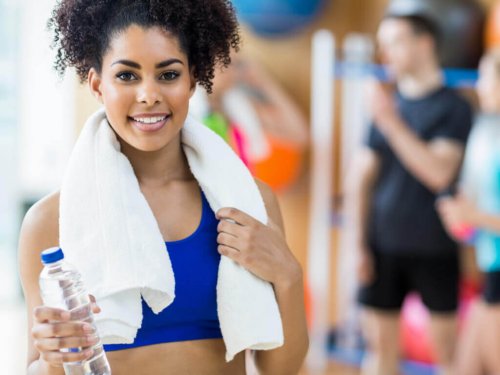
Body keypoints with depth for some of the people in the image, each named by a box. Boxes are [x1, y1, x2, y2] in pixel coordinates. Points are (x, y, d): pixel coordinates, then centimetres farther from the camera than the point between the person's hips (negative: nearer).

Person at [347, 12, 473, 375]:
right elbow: (361, 179, 10)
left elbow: (439, 173, -17)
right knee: (381, 345, 8)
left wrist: (392, 124, -20)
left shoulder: (453, 107, -4)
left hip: (434, 249, -4)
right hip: (384, 246, 5)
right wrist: (359, 244, 3)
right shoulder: (388, 104, 10)